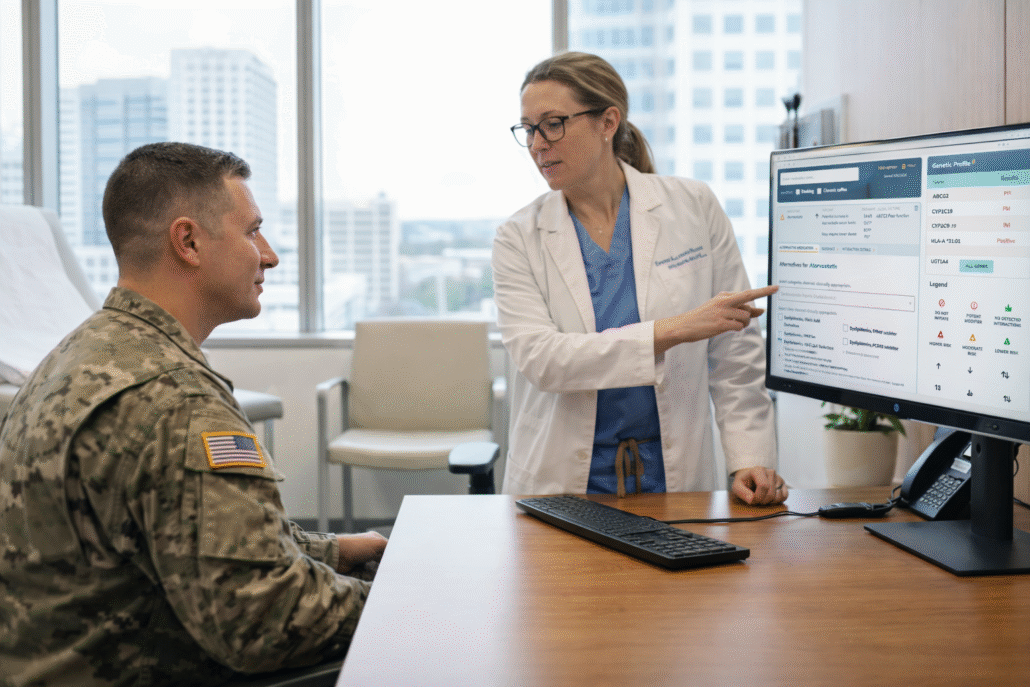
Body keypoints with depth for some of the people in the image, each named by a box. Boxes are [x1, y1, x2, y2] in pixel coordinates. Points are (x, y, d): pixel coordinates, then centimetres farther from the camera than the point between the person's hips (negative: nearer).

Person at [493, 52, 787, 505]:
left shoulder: (694, 208, 3)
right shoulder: (519, 239, 2)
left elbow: (735, 354, 6)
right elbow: (538, 357, -13)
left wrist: (750, 459, -4)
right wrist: (671, 331, -20)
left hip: (673, 476, 0)